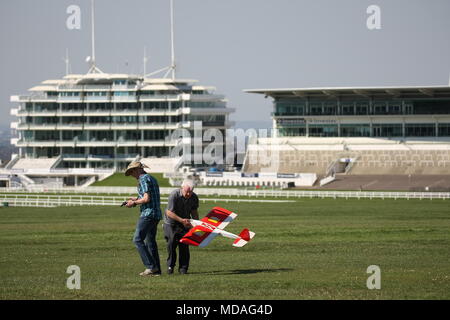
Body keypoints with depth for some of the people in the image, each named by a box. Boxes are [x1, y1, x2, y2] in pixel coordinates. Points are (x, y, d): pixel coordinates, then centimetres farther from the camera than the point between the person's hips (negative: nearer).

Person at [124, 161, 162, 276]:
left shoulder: (143, 179, -11)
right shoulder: (152, 178, 20)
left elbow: (147, 199, -19)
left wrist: (134, 203, -6)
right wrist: (137, 199, 21)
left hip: (148, 214, -10)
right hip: (156, 214, 10)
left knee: (138, 240, -10)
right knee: (150, 241, 12)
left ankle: (151, 266, -16)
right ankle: (156, 269, 10)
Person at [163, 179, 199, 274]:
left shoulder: (194, 197, -7)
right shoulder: (174, 195, -23)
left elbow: (194, 212, 6)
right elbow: (169, 212, -23)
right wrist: (181, 220, -29)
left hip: (185, 223, 3)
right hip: (171, 223, -3)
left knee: (184, 245, -5)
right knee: (171, 243, -7)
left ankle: (183, 268, 1)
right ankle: (170, 266, 8)